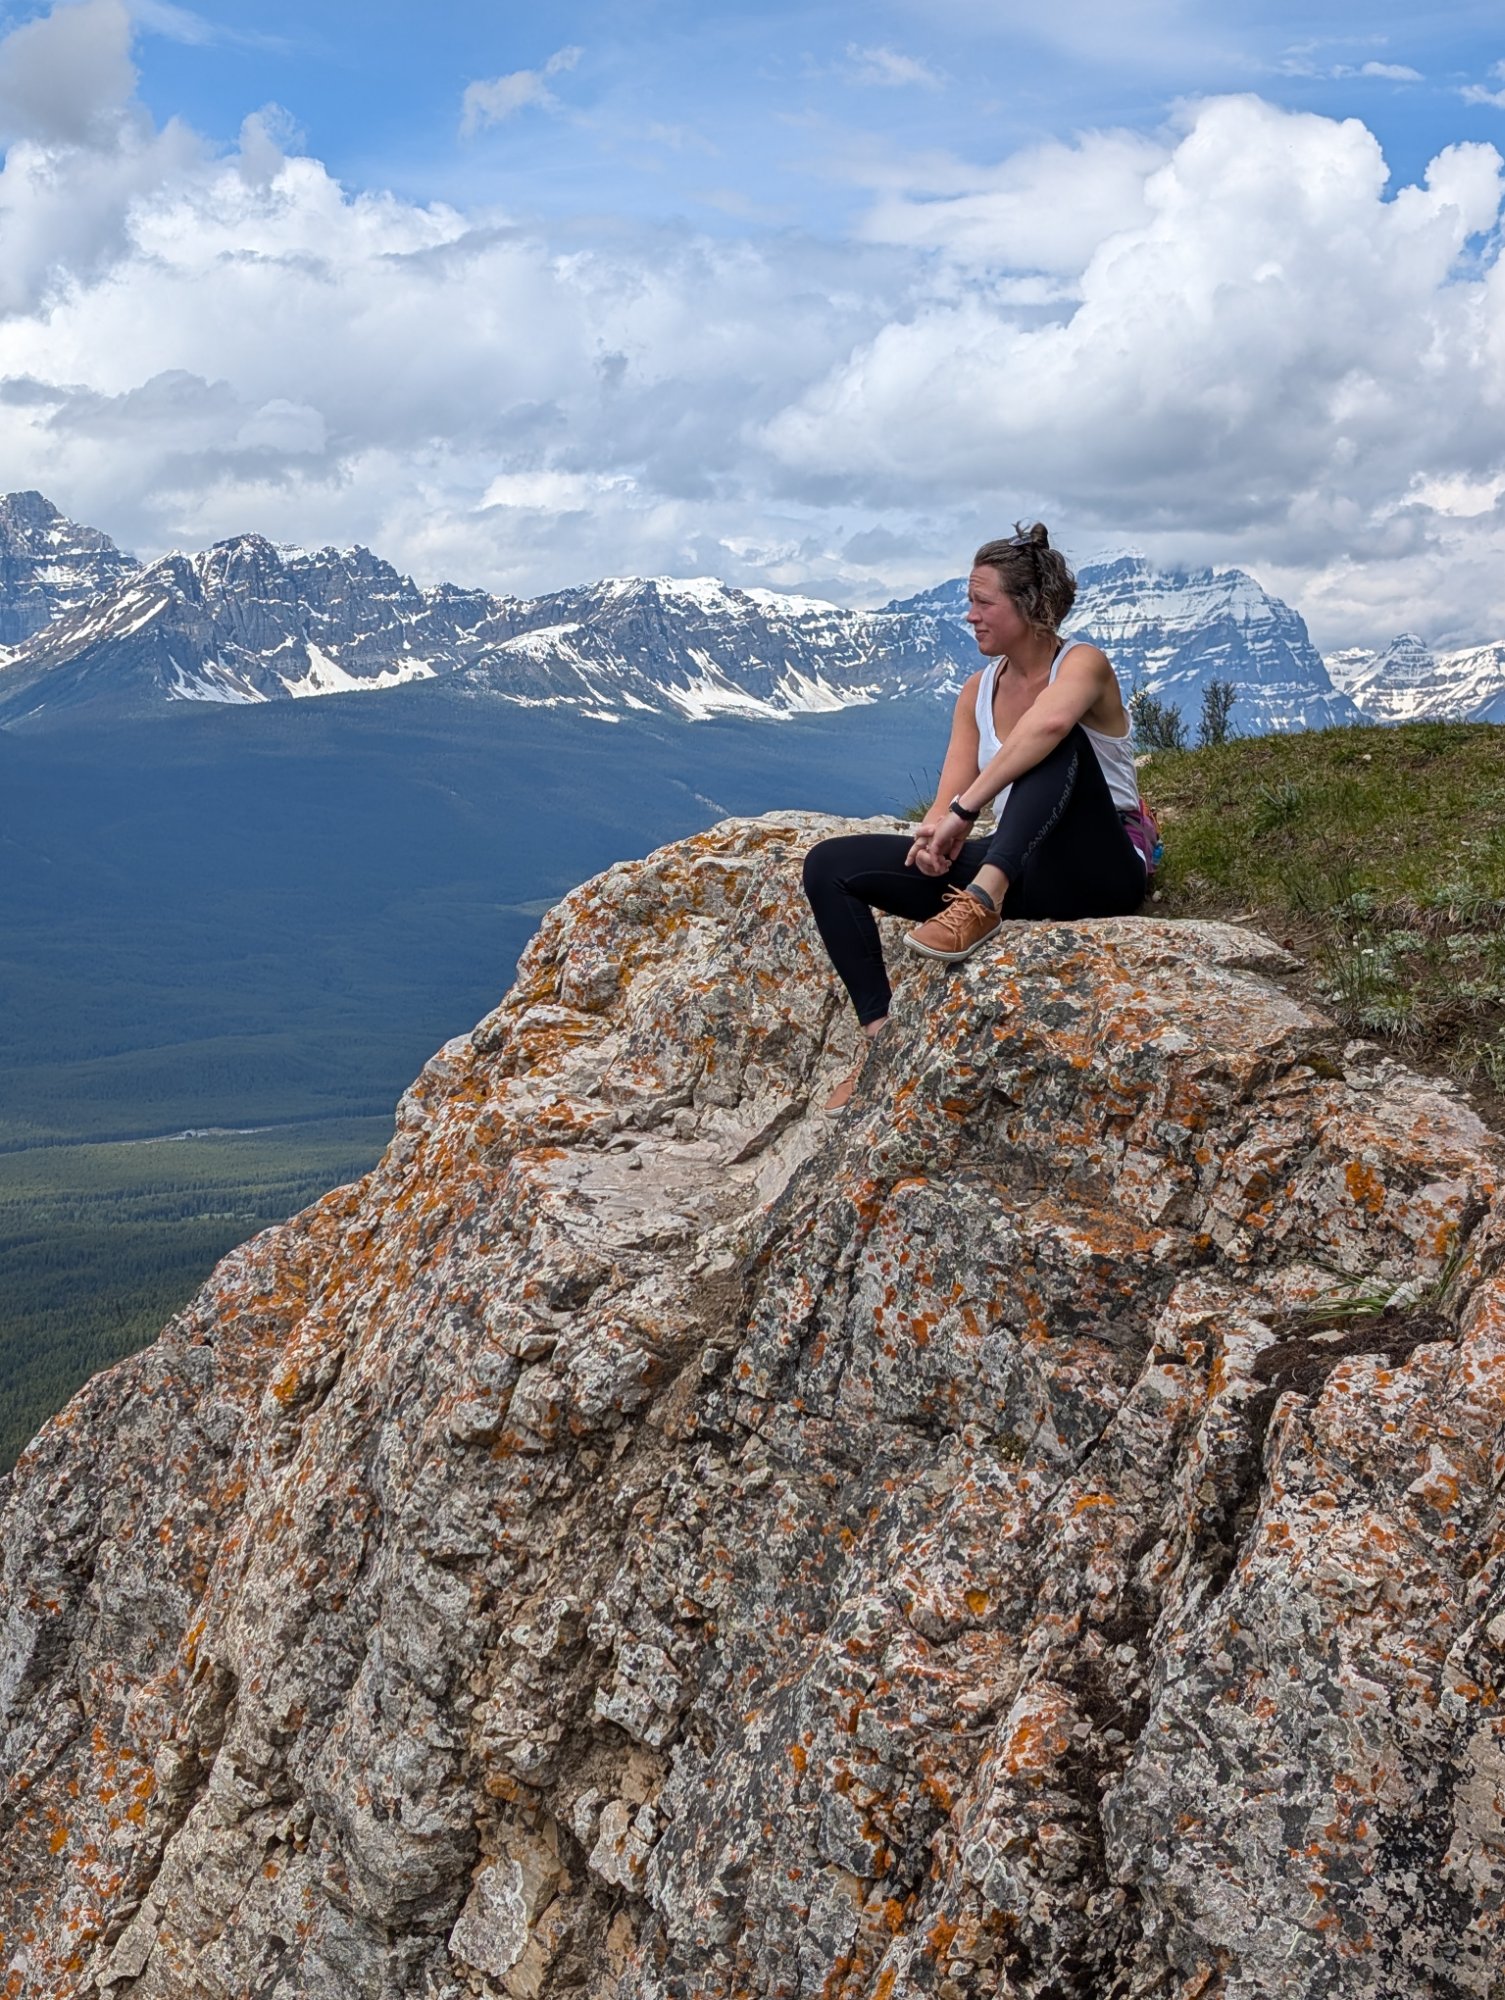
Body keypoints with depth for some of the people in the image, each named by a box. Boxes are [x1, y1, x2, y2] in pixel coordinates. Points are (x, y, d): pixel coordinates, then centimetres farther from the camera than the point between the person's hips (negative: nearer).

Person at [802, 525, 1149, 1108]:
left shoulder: (1083, 664, -10)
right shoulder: (979, 690, 10)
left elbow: (1049, 722, -36)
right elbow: (949, 799, 3)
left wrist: (965, 813, -37)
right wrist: (935, 834, -21)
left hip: (1098, 876, -6)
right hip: (1018, 873, 7)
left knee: (1059, 741, -35)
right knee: (829, 866, -6)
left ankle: (984, 900, -47)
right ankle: (882, 1033, -15)